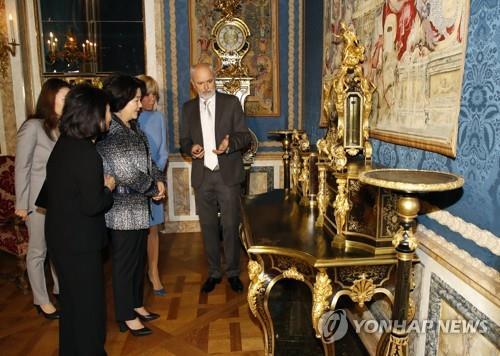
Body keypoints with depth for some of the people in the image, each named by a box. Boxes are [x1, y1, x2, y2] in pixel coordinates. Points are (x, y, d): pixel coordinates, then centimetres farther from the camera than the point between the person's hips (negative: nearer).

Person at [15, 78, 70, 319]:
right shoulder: (32, 127, -11)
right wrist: (21, 204, -9)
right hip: (39, 199, -5)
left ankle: (60, 288, 33)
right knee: (38, 251, 9)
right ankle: (41, 301, 23)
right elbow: (22, 168, -10)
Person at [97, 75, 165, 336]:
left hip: (138, 206, 9)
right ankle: (127, 317, 22)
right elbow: (127, 173, -23)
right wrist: (154, 189, -10)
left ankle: (136, 305, 37)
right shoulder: (109, 132, -20)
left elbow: (147, 161, 15)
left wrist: (159, 180, -3)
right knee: (125, 262, 5)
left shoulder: (132, 127, 9)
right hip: (122, 209, -9)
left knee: (139, 258, 19)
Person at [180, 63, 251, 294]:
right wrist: (191, 148, -10)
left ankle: (233, 272, 21)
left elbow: (245, 136, -1)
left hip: (228, 175, -2)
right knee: (208, 227, 11)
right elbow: (184, 141, 13)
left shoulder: (231, 102, 1)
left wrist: (230, 144, -22)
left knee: (231, 226, 3)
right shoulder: (188, 108, 9)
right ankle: (214, 272, 27)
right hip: (202, 177, 3)